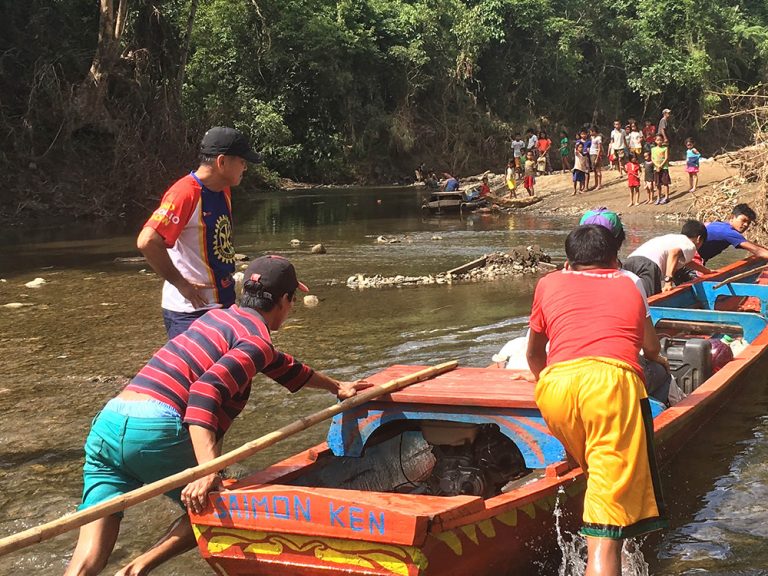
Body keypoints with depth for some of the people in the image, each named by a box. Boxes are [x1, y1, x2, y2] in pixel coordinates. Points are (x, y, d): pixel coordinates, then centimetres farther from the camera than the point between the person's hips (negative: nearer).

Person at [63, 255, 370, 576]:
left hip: (108, 421, 7)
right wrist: (208, 470, -27)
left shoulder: (222, 317, 27)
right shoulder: (257, 341, 0)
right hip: (155, 431, -7)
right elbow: (205, 392, -19)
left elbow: (283, 366, 43)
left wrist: (335, 386, 57)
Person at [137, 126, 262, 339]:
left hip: (222, 304, 9)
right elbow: (147, 242, -28)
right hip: (190, 311, -9)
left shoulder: (223, 191, 9)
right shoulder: (186, 193, -19)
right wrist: (182, 284, -20)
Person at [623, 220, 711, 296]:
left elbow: (686, 261, 58)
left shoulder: (674, 238, 40)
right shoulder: (690, 246, 14)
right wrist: (668, 281, -18)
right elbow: (674, 252, -11)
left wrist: (707, 271, 73)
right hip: (649, 264, -8)